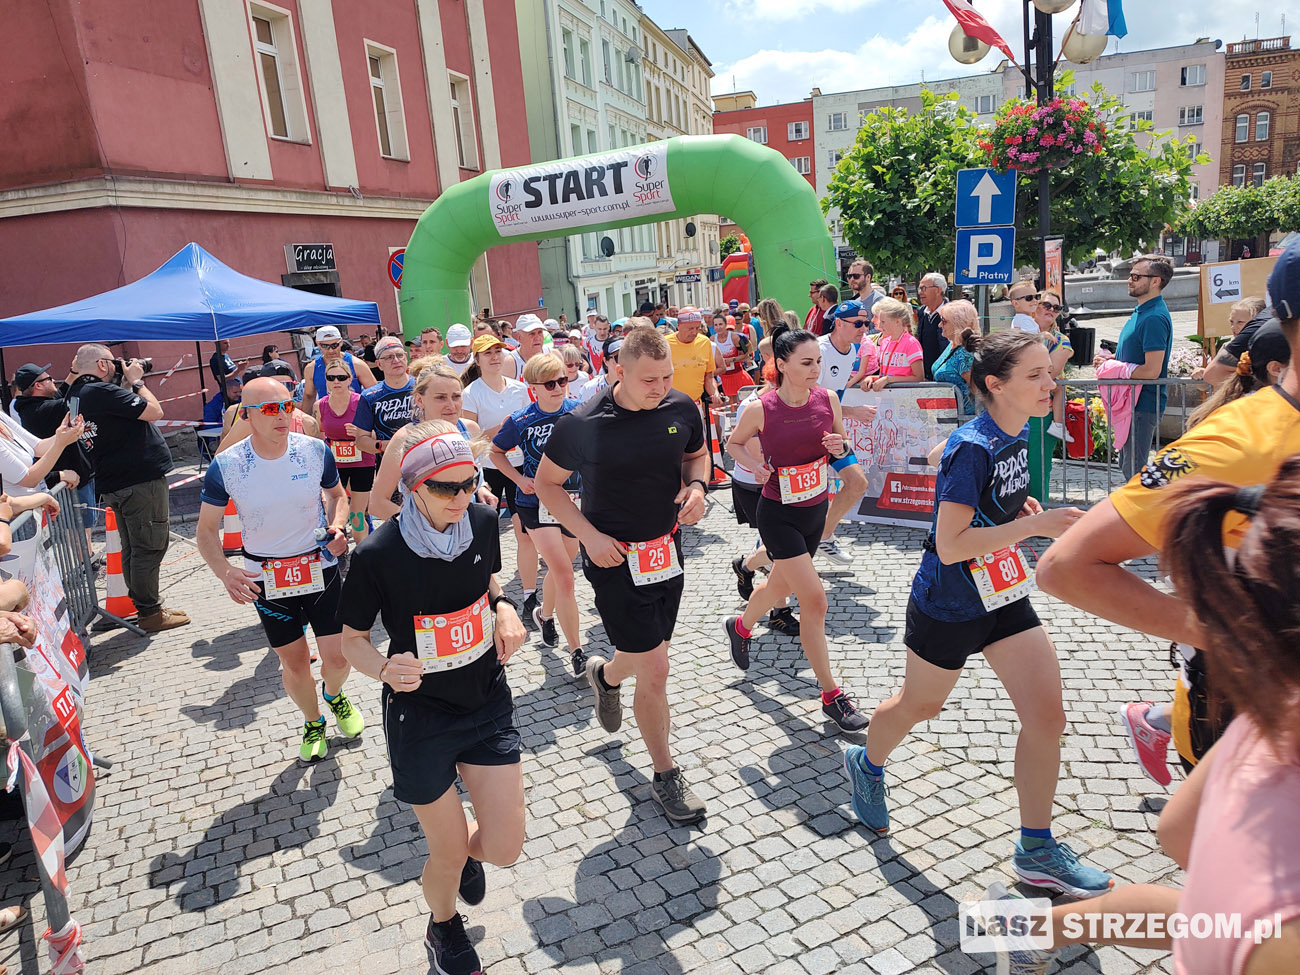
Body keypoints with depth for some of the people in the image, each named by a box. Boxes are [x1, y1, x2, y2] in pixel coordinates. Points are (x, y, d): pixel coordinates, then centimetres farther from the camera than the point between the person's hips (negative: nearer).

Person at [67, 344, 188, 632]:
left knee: (132, 549, 16)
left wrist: (129, 383, 13)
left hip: (114, 484, 10)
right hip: (141, 479, -10)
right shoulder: (102, 391, -16)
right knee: (149, 548, -3)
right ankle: (150, 614, 2)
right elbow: (154, 411, -18)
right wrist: (136, 380, -4)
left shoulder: (76, 395, 13)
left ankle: (145, 607, 25)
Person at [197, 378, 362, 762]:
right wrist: (224, 571, -24)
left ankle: (334, 695, 39)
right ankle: (313, 723, 41)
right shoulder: (225, 467, -14)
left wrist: (337, 527, -13)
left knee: (338, 657, 1)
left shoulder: (316, 451, -12)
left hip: (320, 568, 0)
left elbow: (336, 494, 8)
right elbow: (207, 529, -5)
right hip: (266, 579, 0)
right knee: (294, 662, 11)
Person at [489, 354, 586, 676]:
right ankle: (577, 653, -1)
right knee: (565, 576, -11)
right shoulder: (521, 421, -10)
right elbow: (495, 451, 5)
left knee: (560, 570, 19)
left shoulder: (578, 411, -6)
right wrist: (519, 479, -7)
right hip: (536, 502, -3)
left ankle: (544, 614, 50)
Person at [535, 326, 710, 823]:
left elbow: (697, 454, 14)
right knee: (654, 671, -5)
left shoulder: (682, 408, -6)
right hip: (614, 559, -5)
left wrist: (696, 486, -9)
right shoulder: (582, 424, -17)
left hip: (666, 552, 5)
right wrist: (589, 535, -15)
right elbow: (547, 483, -4)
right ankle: (666, 774, 17)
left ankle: (606, 675, 58)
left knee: (644, 658, 20)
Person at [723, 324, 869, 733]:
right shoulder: (762, 409, -17)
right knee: (814, 598, -9)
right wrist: (755, 465, -16)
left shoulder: (827, 399, -6)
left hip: (816, 509, 5)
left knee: (781, 584, 23)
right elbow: (733, 443, 2)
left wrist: (840, 447, -15)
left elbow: (843, 449, 8)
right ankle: (831, 694, 5)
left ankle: (741, 626, 55)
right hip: (778, 514, -5)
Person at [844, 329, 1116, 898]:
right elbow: (950, 546, -28)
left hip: (1004, 596, 7)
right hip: (947, 605, -7)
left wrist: (1020, 511, 3)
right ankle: (866, 764, 47)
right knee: (919, 706, 15)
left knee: (1046, 716, 3)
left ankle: (1036, 850, 20)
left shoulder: (1019, 433, 0)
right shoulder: (972, 447, -25)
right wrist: (1033, 525, -30)